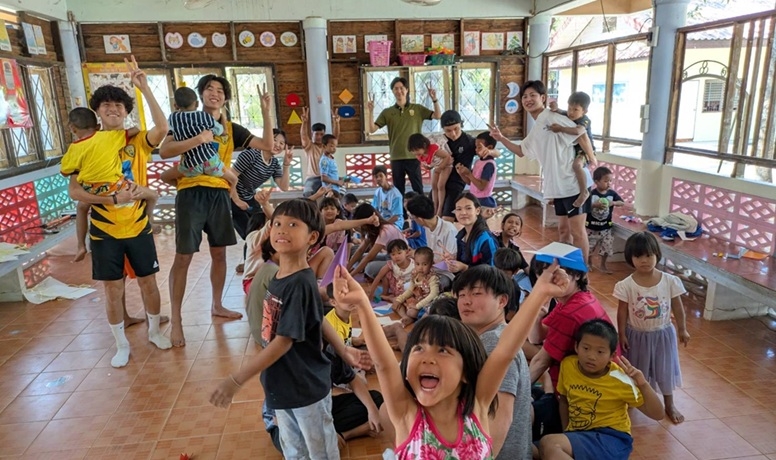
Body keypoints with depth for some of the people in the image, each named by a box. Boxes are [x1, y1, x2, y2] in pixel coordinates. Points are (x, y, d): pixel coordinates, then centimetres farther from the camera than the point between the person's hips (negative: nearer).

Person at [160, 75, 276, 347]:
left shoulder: (231, 129, 11)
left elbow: (268, 146, 3)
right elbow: (164, 151, -13)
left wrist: (265, 112, -5)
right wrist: (198, 139, -25)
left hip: (219, 195, 4)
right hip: (191, 194, -4)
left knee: (219, 253, 12)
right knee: (183, 257, -2)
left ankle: (217, 305, 31)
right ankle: (176, 321, 7)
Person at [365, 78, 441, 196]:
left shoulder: (418, 109, 5)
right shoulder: (387, 112, 6)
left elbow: (437, 116, -2)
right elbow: (372, 129, 0)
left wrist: (434, 100, -15)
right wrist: (370, 111, -12)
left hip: (413, 156, -1)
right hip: (396, 158, 1)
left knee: (418, 189, 3)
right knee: (398, 190, 9)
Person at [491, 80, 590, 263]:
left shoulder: (552, 118, -11)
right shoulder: (536, 131, 17)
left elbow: (581, 131, -17)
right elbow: (522, 151, 30)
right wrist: (501, 139, 18)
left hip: (572, 184, -9)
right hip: (557, 186, 9)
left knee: (577, 231, -3)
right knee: (563, 229, 17)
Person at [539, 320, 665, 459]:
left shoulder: (619, 379, -12)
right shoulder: (568, 365, -3)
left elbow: (657, 415, -9)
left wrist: (643, 385, -24)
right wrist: (567, 433, 6)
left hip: (612, 439, -5)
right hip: (577, 436, 5)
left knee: (549, 444, -30)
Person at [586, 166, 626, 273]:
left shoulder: (612, 193, -4)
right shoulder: (591, 194, -15)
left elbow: (622, 203, -1)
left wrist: (613, 203, -18)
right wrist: (594, 205, -31)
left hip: (606, 227, 3)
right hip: (592, 227, -3)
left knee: (607, 247, 6)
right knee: (589, 247, 9)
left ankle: (602, 265, 26)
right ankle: (589, 263, 34)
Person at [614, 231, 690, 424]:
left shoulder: (670, 281, -14)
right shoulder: (626, 285, -18)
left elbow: (678, 307, -2)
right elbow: (622, 312, -10)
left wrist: (682, 330, 4)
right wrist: (622, 335, -7)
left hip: (663, 334, 1)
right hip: (637, 335, -1)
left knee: (665, 368, 18)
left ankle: (669, 405, 40)